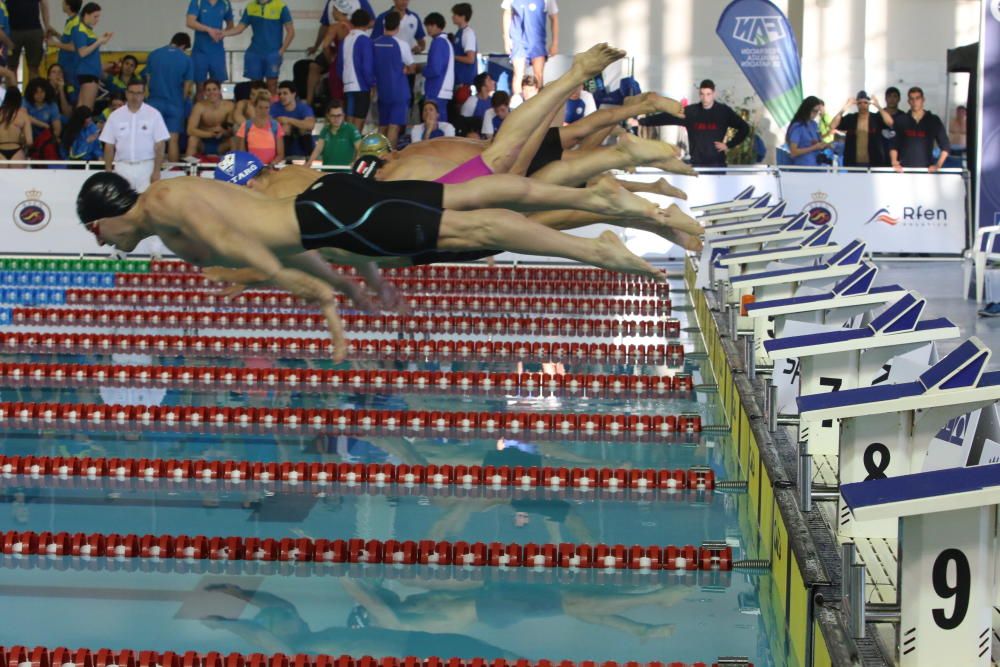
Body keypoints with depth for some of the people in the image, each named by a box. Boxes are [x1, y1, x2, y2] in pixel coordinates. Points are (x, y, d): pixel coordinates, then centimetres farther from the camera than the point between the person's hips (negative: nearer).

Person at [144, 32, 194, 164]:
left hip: (155, 102, 2)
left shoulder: (153, 55, 2)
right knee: (173, 139, 2)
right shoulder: (186, 60, -4)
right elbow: (187, 87, -1)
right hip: (175, 104, -2)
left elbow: (148, 79, 8)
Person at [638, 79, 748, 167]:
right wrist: (640, 122, -4)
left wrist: (729, 144, -3)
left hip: (718, 164, -1)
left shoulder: (724, 111, -2)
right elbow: (666, 118, 0)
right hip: (697, 164, 1)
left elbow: (744, 128, 4)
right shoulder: (690, 111, 1)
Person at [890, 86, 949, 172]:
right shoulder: (901, 121, 9)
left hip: (926, 168, 0)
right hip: (904, 169, 1)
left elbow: (945, 147, 8)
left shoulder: (934, 121, 7)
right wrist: (894, 163, -6)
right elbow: (893, 145, 9)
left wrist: (938, 165, -5)